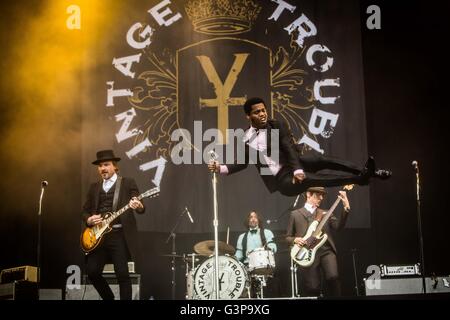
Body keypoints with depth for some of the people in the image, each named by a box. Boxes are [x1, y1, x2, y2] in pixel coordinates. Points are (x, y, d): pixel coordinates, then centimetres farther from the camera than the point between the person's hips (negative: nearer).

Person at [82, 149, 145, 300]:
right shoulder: (94, 187, 17)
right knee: (92, 271, -3)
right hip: (98, 236, 5)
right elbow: (85, 210, 19)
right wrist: (88, 220, -4)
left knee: (122, 274, -10)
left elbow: (141, 208, -4)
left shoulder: (128, 183, 3)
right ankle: (109, 298, 19)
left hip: (120, 235, -5)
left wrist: (138, 206, -28)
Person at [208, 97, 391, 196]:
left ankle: (367, 173, -33)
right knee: (309, 178, -31)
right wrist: (221, 168, -8)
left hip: (292, 166, 2)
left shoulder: (277, 126, 0)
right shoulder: (246, 138, 2)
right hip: (280, 179, -2)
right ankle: (360, 178, -40)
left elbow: (289, 148, -13)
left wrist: (297, 169, -30)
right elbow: (243, 163, 9)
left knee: (320, 160, -28)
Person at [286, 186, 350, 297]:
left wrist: (346, 207, -12)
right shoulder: (295, 214, 14)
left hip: (326, 250, 1)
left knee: (333, 277, -23)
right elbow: (287, 237, 14)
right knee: (312, 288, -4)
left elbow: (338, 225, 0)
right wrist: (295, 239, -9)